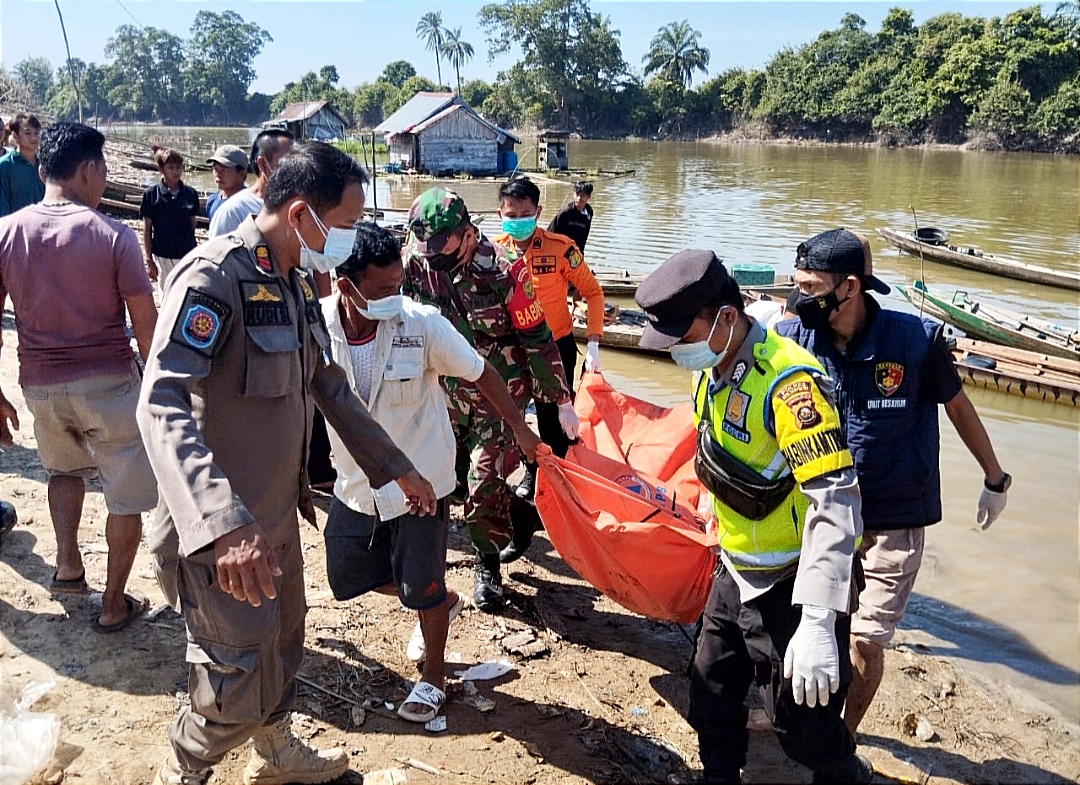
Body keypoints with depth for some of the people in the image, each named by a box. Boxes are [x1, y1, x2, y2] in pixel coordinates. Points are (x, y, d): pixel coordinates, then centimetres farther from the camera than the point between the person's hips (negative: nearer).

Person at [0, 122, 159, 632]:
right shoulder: (114, 236, -11)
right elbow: (146, 325, -10)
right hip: (108, 382, -4)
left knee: (65, 466, 32)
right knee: (126, 493, 10)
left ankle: (67, 564, 23)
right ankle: (114, 603, 17)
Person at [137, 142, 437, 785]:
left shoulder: (297, 281, 8)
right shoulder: (215, 276, -22)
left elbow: (331, 388, 17)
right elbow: (163, 404, -34)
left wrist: (397, 468, 18)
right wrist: (222, 524, -46)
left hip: (277, 511, 8)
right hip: (223, 531, -8)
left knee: (284, 643, 23)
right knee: (242, 683, 1)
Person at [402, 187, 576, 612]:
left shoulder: (500, 270, -23)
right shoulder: (415, 262, -10)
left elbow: (537, 337, -15)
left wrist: (562, 402, -9)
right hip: (447, 388, 5)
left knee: (486, 480, -5)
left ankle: (487, 565, 16)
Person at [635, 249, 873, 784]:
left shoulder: (787, 380, -29)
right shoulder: (710, 370, 0)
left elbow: (835, 500, -34)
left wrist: (818, 623, -38)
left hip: (793, 583, -8)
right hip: (735, 572, 8)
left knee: (800, 720, 6)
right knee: (710, 691, 18)